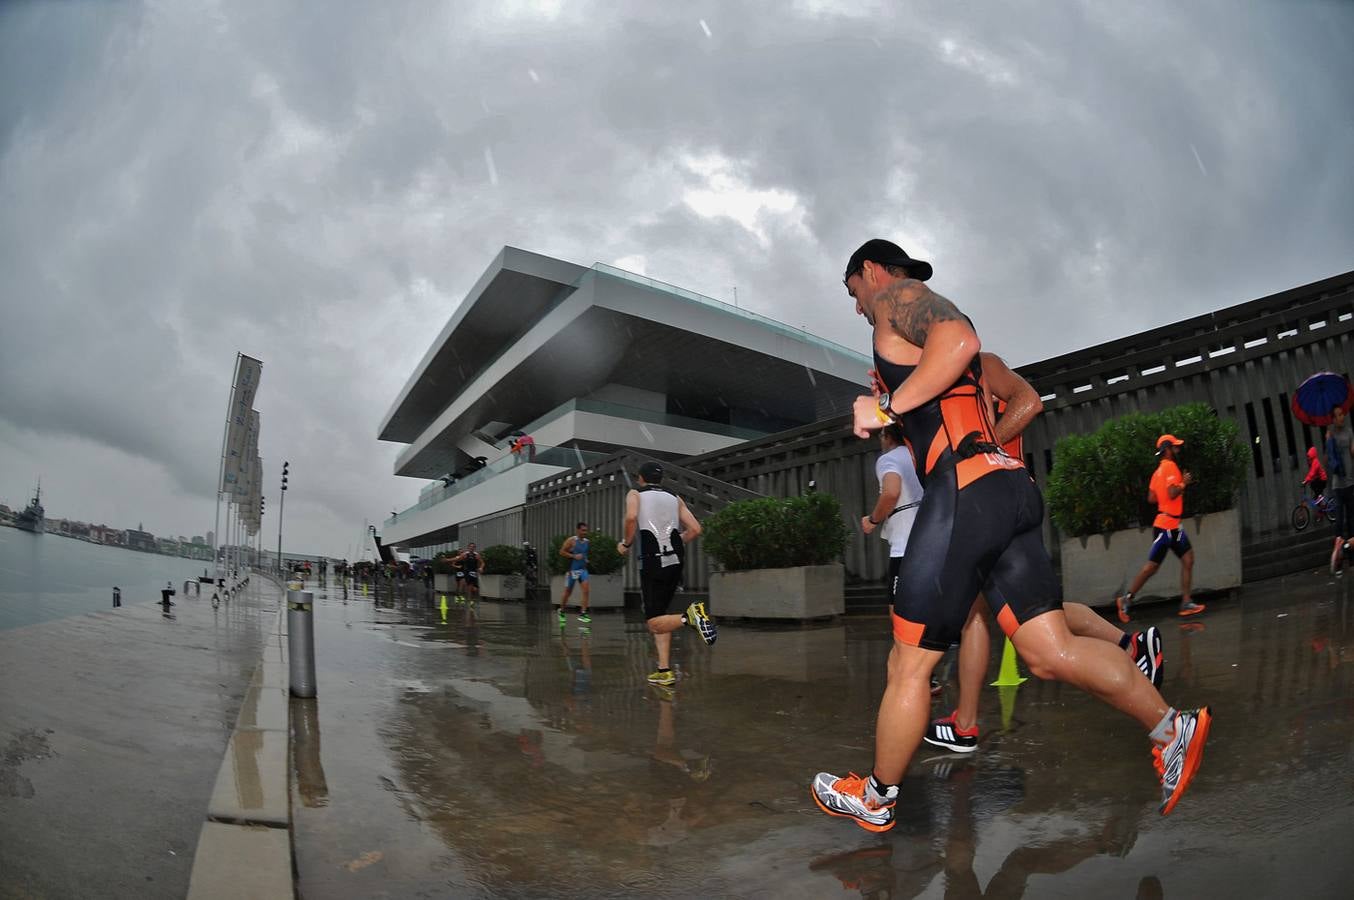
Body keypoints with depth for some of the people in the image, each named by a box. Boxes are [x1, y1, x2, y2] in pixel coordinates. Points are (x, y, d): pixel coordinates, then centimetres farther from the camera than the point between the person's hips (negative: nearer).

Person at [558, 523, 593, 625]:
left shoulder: (587, 541, 7)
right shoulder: (571, 540, -10)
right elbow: (561, 552, -13)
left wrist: (586, 559, 8)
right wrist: (574, 556, -20)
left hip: (583, 569, 5)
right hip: (572, 570, -4)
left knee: (585, 591, -11)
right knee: (568, 592, 9)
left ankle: (582, 614, -9)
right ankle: (561, 611, 30)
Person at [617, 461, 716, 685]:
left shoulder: (635, 494, 9)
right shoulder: (675, 498, 18)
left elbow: (631, 517, -14)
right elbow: (695, 529, 8)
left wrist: (626, 544, 0)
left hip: (652, 562, -5)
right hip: (676, 561, 5)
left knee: (654, 623, -1)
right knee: (659, 614, 17)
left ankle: (689, 616, -29)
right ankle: (664, 671, 13)